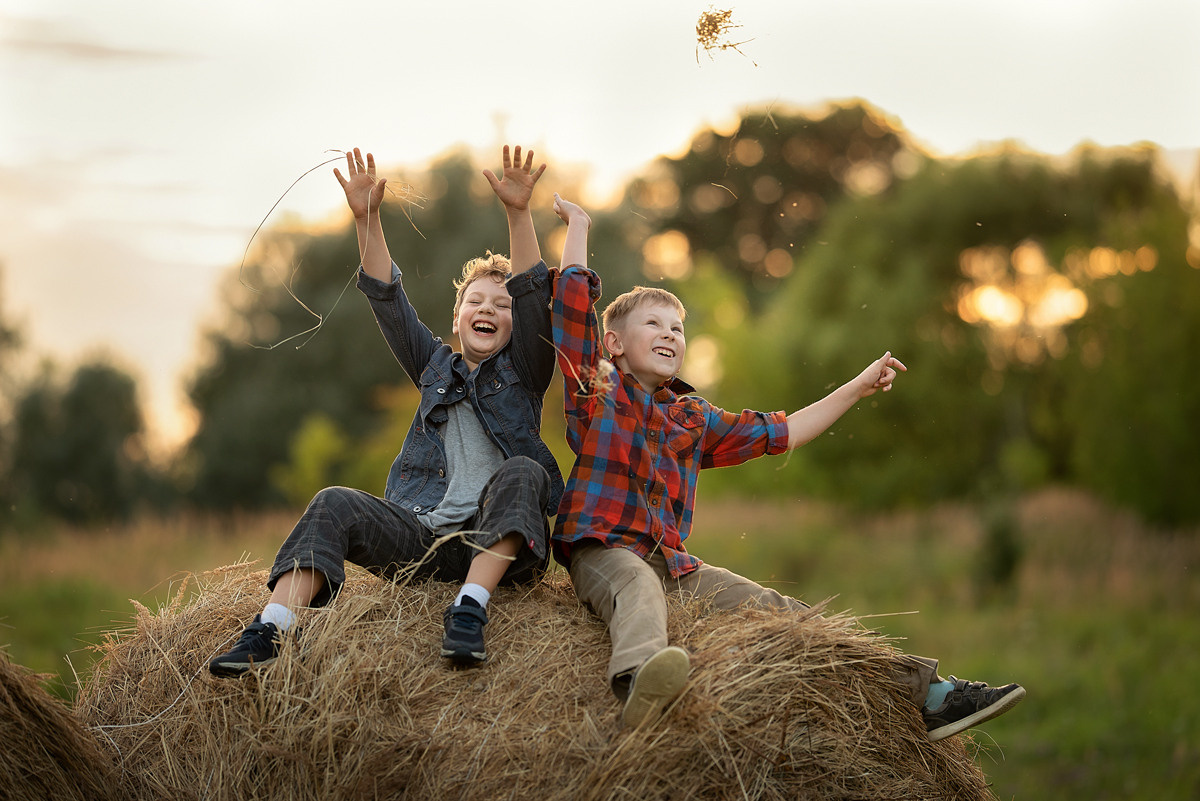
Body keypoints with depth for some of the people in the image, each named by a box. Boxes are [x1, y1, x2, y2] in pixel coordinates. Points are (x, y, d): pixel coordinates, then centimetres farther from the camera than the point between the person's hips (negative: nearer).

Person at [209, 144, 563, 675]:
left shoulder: (522, 374, 14)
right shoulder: (435, 368, 22)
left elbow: (534, 296, -2)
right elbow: (387, 300, 10)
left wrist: (518, 213, -17)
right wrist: (367, 219, -4)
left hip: (500, 544, -3)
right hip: (423, 535, 3)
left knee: (521, 473, -32)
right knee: (335, 505, -21)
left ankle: (470, 608, -42)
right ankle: (268, 635, -36)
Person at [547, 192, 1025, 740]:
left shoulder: (693, 419, 24)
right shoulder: (597, 390, 8)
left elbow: (780, 432, 30)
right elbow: (574, 301, -1)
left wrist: (857, 388, 31)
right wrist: (577, 226, 6)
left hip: (675, 564, 6)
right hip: (604, 550, -6)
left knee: (785, 614, -7)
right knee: (638, 591, -41)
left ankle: (927, 694, -13)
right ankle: (640, 680, -78)